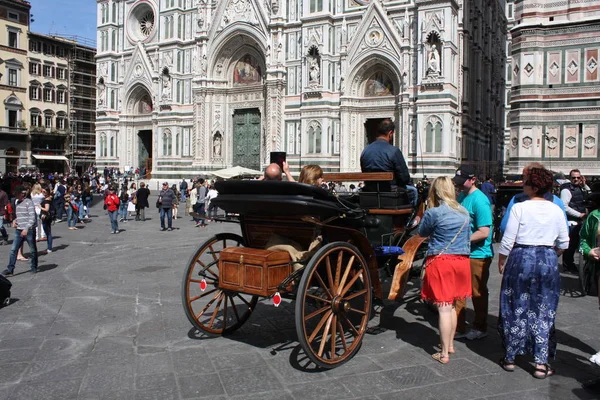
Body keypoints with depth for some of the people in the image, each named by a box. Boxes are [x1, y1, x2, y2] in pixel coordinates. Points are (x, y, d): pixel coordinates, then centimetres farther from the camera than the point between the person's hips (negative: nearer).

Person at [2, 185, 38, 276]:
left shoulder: (29, 202, -11)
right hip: (19, 230, 7)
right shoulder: (17, 202, 12)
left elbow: (32, 217, -17)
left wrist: (26, 229, -22)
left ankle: (34, 267, 21)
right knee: (13, 249, 0)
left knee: (33, 250, 7)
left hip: (29, 230, -7)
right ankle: (10, 269, 2)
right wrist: (14, 221, 5)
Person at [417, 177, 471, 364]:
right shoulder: (464, 212, 6)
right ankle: (450, 344, 33)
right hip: (462, 261, 6)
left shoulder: (433, 213, -12)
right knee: (452, 306, 20)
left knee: (444, 308, -1)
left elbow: (422, 233, 2)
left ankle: (444, 353, 6)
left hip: (441, 261, -6)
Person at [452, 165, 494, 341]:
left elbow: (484, 232, -22)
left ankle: (480, 328, 26)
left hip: (477, 255, -8)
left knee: (478, 293, 9)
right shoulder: (461, 196, 7)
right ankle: (459, 327, 25)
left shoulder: (479, 200, -18)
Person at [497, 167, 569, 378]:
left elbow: (508, 241, -9)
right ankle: (541, 364, 12)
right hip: (548, 262, 3)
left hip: (521, 260, -2)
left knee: (516, 309, 10)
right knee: (543, 313, 10)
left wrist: (501, 262, 5)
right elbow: (564, 243, 8)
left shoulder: (519, 208, -10)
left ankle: (510, 358, 20)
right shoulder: (556, 210, 1)